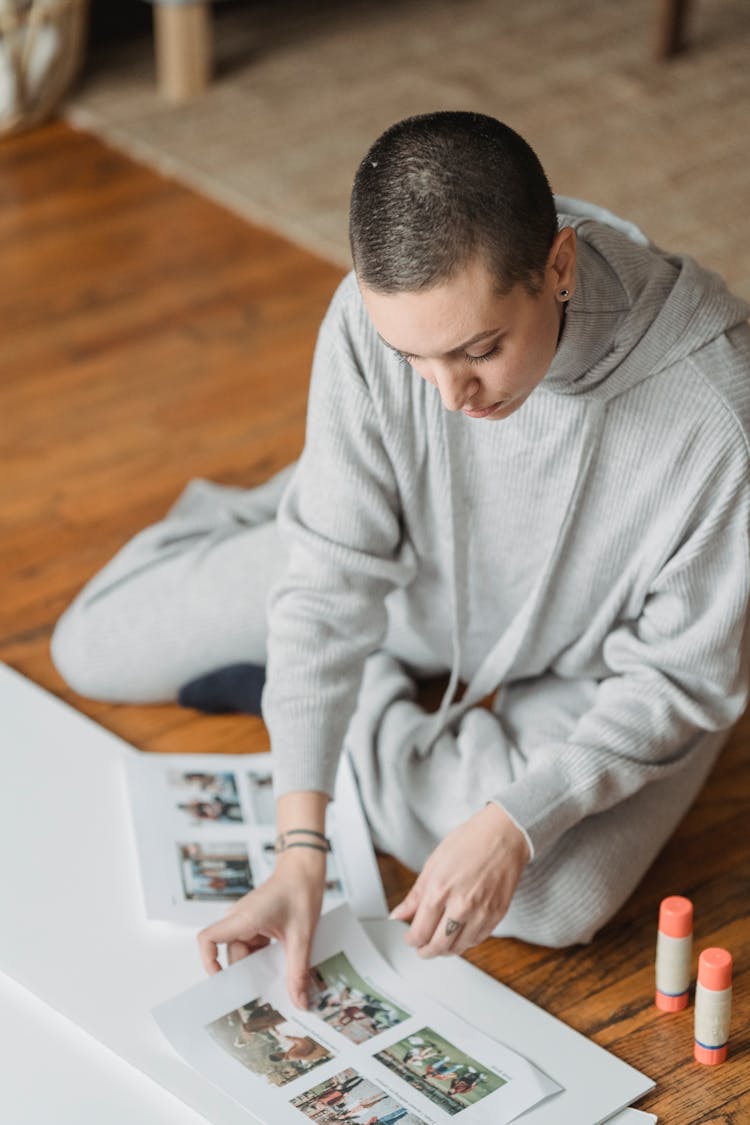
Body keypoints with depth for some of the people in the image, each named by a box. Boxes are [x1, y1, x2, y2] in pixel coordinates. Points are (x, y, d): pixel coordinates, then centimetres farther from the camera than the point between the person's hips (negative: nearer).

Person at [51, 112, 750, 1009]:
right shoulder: (379, 315, -31)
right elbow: (333, 576, -25)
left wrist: (513, 825, -35)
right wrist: (300, 850, -32)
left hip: (598, 667, -2)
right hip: (418, 576, 3)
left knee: (558, 898, -31)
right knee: (94, 649, 5)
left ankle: (364, 713, -1)